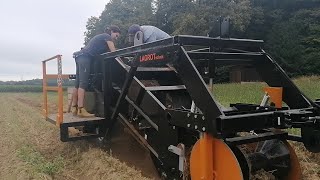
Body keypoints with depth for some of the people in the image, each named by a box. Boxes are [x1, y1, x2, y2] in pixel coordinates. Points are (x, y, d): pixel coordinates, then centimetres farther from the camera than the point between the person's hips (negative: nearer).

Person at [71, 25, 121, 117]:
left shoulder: (101, 37, 30)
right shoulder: (107, 37, 3)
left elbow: (105, 52, 26)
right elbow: (114, 52, -1)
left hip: (80, 56, 10)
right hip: (85, 57, -10)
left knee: (78, 84, 5)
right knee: (83, 84, -17)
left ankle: (74, 108, 6)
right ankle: (81, 110, -22)